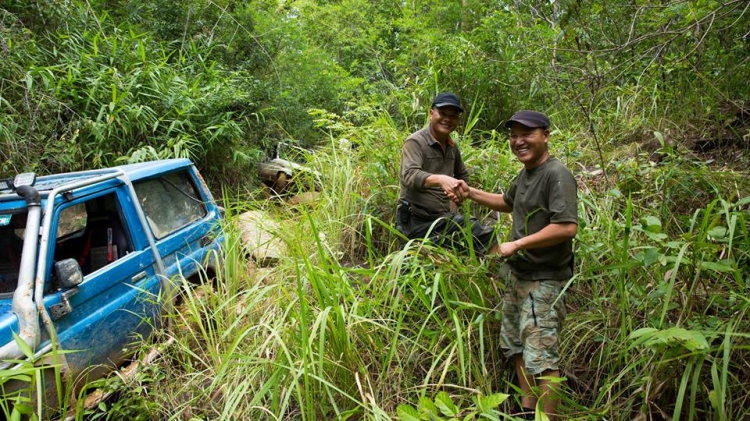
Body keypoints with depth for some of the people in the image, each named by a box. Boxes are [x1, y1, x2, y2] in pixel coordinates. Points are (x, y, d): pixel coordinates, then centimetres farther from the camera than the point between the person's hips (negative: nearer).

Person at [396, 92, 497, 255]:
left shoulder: (452, 147, 10)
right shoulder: (415, 142, -11)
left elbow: (462, 175, 28)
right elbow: (409, 176, -30)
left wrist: (454, 202, 11)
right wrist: (441, 179, -47)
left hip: (445, 217, 6)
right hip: (417, 222, -6)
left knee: (486, 236, -4)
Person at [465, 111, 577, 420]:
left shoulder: (556, 175, -18)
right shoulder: (526, 174, 9)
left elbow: (567, 227, -29)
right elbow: (508, 202, 29)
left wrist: (515, 245, -22)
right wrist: (469, 192, 18)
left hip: (544, 282, -10)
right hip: (518, 276, 10)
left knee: (542, 358, -5)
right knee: (516, 346, 19)